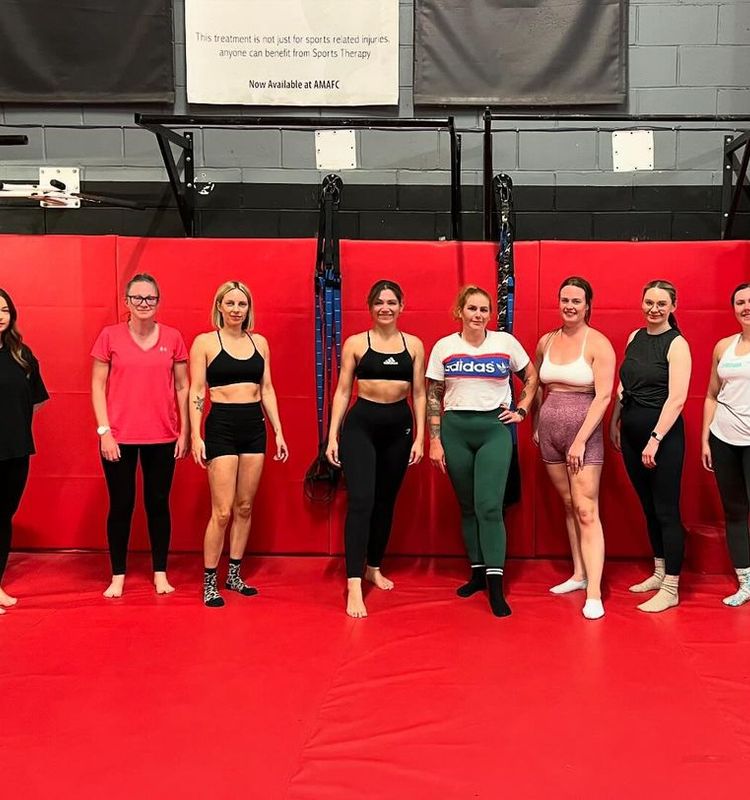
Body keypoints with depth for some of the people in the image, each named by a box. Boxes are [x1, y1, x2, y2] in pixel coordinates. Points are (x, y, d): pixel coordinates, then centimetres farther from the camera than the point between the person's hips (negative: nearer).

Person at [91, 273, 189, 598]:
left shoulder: (173, 338, 2)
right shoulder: (110, 336, -1)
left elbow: (182, 387, 7)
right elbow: (98, 386, 0)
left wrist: (185, 431, 4)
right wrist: (104, 431, -7)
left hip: (162, 437, 1)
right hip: (119, 437, -1)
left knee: (158, 503, 9)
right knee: (121, 505, 7)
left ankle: (160, 574, 21)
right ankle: (118, 576, 19)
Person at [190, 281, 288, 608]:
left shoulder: (259, 342, 10)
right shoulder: (204, 342, -1)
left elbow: (267, 389, 12)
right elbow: (196, 391, -4)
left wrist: (278, 431, 9)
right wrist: (195, 436, -11)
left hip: (254, 426, 5)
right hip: (221, 426, -4)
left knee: (245, 507, 10)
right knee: (222, 511, -6)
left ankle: (235, 575, 23)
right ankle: (209, 582, 8)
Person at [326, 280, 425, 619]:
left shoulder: (414, 345, 6)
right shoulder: (355, 343, 1)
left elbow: (419, 394, 8)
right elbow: (342, 391, 1)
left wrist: (420, 437, 1)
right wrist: (332, 436, -3)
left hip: (399, 426, 3)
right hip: (361, 425, -3)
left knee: (386, 501, 13)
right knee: (361, 501, -13)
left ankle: (374, 567, 33)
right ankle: (354, 585, -12)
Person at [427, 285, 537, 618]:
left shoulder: (506, 342, 2)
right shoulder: (444, 346, 3)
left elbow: (531, 377, 15)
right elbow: (433, 397, 4)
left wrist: (521, 411, 5)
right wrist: (434, 441, -1)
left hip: (494, 429, -2)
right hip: (455, 430, 2)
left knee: (489, 506, -11)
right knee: (467, 506, 9)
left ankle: (496, 587, -8)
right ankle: (478, 573, 22)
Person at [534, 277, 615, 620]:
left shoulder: (598, 343, -9)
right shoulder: (546, 341, 7)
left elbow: (604, 396, -13)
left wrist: (580, 440, -17)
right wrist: (536, 425, 12)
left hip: (584, 432, -5)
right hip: (550, 430, 5)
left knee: (586, 511, -8)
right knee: (568, 505, 13)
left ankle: (594, 593, -8)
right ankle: (579, 574, 24)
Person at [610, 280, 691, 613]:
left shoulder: (676, 344, -10)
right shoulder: (635, 337, 10)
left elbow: (677, 399, -17)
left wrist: (655, 439, -20)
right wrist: (615, 423, 14)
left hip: (663, 435, -7)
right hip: (631, 433, 7)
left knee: (666, 511, -1)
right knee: (649, 508, 15)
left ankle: (670, 589, 7)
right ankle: (659, 572, 29)